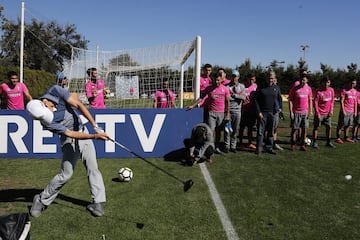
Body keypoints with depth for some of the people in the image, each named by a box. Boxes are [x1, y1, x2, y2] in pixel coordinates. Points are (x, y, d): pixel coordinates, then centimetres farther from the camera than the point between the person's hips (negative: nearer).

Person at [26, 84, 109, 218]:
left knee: (92, 168, -4)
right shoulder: (47, 122, -25)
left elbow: (78, 105, -16)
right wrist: (94, 136, -36)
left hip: (83, 132, 3)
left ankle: (98, 202, 2)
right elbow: (71, 134, -26)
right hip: (69, 140, -3)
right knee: (66, 174, -4)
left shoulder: (55, 91, -20)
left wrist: (95, 126, -20)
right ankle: (42, 200, 17)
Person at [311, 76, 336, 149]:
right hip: (319, 113, -5)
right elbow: (315, 102, -12)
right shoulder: (318, 91, -13)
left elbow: (332, 100, 10)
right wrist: (317, 113, -15)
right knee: (316, 127, 2)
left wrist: (331, 110, 2)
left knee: (329, 127, 10)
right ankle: (314, 143, 10)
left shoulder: (331, 90, 2)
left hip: (327, 113, 5)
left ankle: (328, 142, 22)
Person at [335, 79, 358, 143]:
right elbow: (341, 101, -10)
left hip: (351, 112, 6)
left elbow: (355, 102, 17)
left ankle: (346, 137, 19)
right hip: (345, 111, -6)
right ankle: (338, 138, 0)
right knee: (341, 125, -3)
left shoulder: (355, 92, 13)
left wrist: (355, 111, 13)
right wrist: (343, 111, -15)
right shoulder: (344, 90, -7)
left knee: (348, 125, 11)